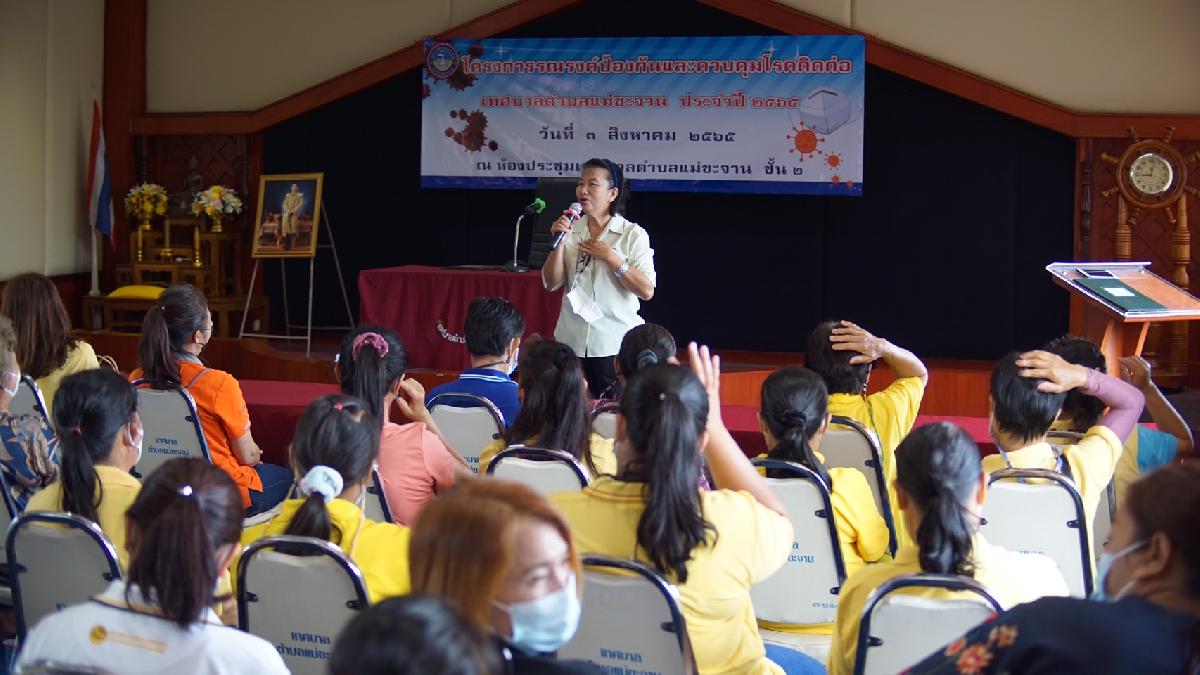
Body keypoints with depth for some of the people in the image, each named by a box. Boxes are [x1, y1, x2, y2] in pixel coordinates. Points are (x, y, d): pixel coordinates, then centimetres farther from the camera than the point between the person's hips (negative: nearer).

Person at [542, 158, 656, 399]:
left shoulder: (633, 234, -3)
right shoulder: (571, 230, 6)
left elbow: (647, 291, -10)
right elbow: (551, 284, 2)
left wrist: (610, 257, -13)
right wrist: (559, 243, -10)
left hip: (614, 344, -3)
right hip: (572, 342, 3)